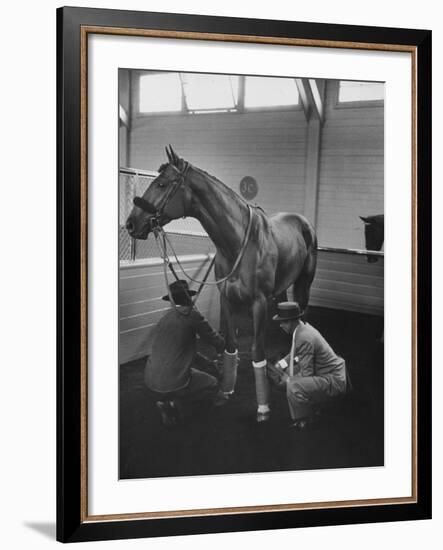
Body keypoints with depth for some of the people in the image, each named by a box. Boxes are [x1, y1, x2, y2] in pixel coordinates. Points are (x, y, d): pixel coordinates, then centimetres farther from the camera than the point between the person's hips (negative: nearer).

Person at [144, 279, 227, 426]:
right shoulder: (191, 315, -9)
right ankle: (176, 405, 0)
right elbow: (214, 339, 2)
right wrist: (222, 348, 26)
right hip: (173, 385, -7)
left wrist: (208, 362, 38)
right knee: (212, 384, 20)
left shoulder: (164, 319, 15)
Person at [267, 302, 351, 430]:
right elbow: (295, 353, 21)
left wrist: (285, 380, -13)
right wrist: (280, 365, 9)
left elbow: (306, 374, -24)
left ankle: (303, 421, -2)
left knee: (293, 387, -29)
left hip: (333, 382, -11)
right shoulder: (303, 327, 3)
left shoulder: (304, 338, -26)